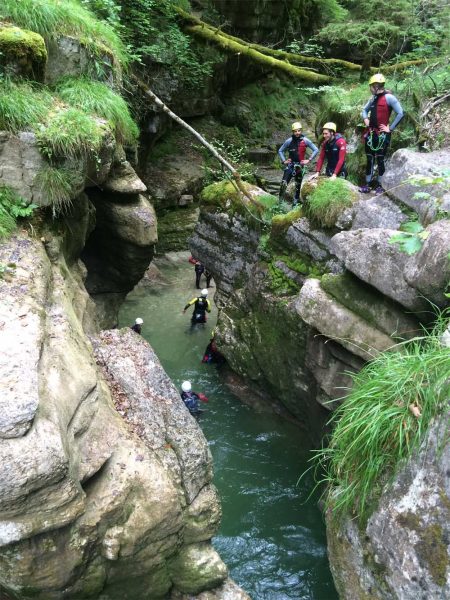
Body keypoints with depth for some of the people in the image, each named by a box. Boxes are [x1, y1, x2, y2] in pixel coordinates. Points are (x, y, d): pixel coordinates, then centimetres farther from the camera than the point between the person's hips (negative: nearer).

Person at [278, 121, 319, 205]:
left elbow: (316, 150, -4)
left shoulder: (305, 140, -8)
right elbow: (280, 151, 6)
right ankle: (280, 200, -3)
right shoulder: (289, 141, -6)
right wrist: (284, 161, -3)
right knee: (284, 183, -14)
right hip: (290, 164, 0)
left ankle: (296, 201, 22)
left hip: (300, 165, 1)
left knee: (298, 185, 10)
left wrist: (309, 160, -8)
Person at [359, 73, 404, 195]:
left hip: (382, 135, -7)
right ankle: (368, 185, 14)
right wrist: (365, 119, 9)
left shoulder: (388, 97, -11)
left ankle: (380, 186, 8)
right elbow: (365, 110, 29)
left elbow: (400, 114, -14)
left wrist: (390, 128, -14)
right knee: (369, 159, 8)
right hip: (370, 134, 7)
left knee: (380, 160, 0)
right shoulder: (373, 98, 12)